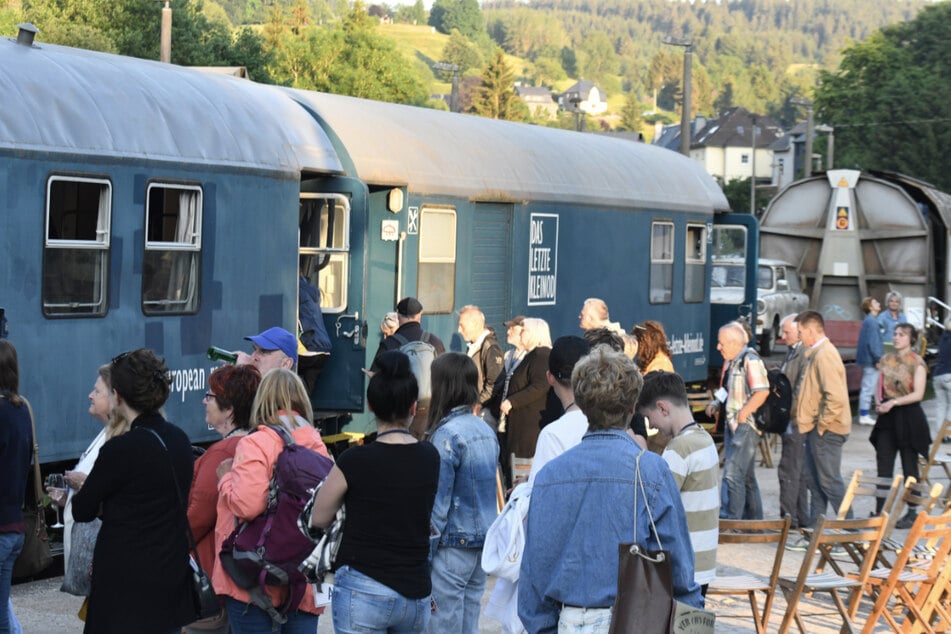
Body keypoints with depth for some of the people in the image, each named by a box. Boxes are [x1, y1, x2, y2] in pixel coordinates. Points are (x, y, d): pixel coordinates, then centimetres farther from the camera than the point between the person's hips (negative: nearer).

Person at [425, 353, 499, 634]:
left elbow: (438, 502, -16)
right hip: (483, 542, 8)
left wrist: (424, 553, -12)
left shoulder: (446, 434, -15)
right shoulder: (486, 430, 8)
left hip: (453, 546, -8)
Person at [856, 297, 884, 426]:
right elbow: (872, 343, -21)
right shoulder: (871, 321, -16)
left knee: (867, 388, 15)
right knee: (868, 388, -6)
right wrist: (878, 359, -19)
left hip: (868, 359, 11)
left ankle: (864, 415, 20)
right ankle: (864, 416, -3)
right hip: (871, 360, -11)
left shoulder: (869, 320, 15)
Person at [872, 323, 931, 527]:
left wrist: (894, 402, -21)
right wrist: (880, 403, -4)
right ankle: (880, 512, 5)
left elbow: (918, 394, -14)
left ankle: (912, 513, 11)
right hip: (887, 417, 5)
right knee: (883, 466, 2)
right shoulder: (886, 360, 10)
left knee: (910, 468, 2)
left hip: (908, 417, -5)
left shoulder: (917, 363, -7)